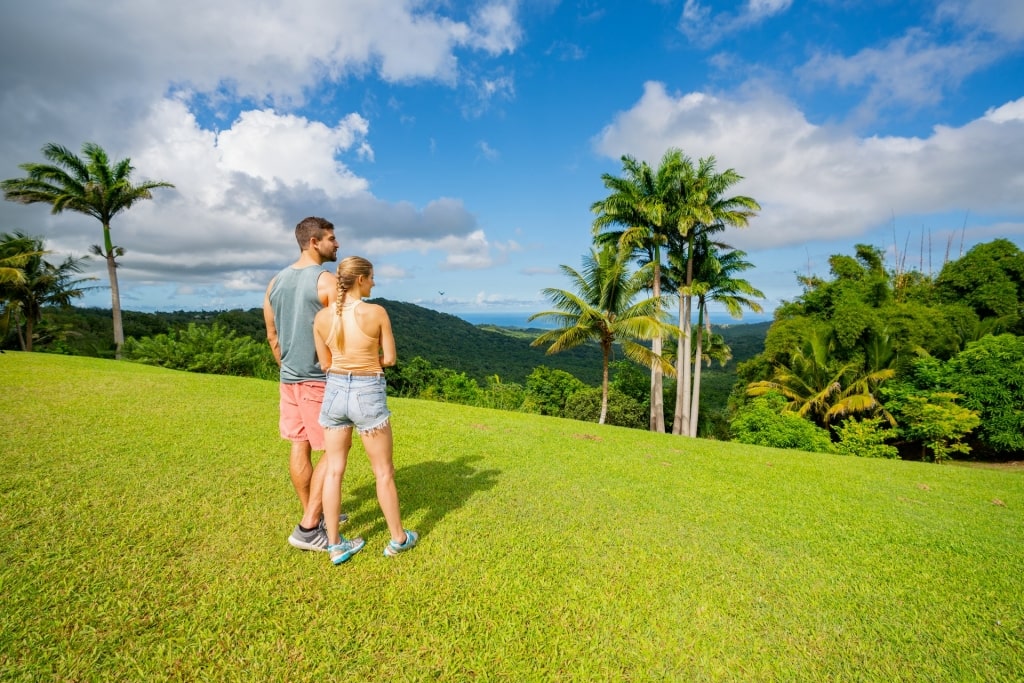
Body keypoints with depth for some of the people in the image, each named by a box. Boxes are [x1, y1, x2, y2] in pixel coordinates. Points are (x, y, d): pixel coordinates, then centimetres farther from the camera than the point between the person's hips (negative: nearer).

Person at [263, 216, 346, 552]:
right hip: (321, 379, -8)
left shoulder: (275, 282, 10)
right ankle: (308, 529, 3)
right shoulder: (328, 281, -14)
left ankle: (314, 515, 28)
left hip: (289, 378, 8)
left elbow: (272, 335, 15)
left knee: (300, 446, 13)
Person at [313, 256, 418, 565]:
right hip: (368, 394, -4)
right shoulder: (377, 312, -13)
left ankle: (335, 545, 24)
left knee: (333, 470, 14)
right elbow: (390, 359, -5)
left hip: (334, 391, 4)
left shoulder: (322, 317, -1)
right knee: (384, 472, 11)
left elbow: (325, 364, 7)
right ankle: (398, 539, 27)